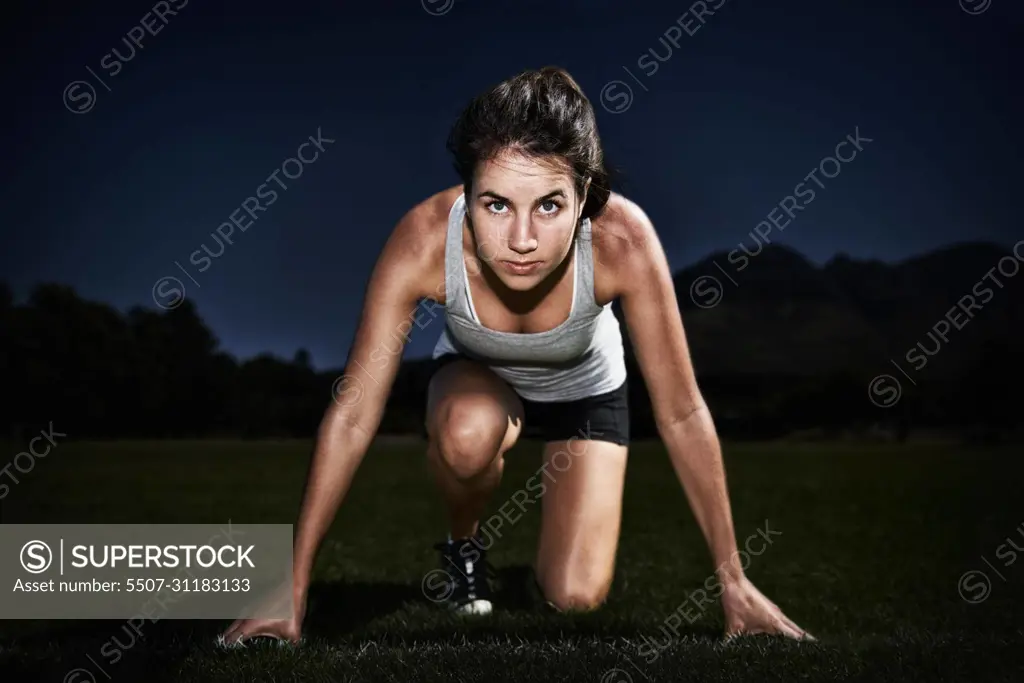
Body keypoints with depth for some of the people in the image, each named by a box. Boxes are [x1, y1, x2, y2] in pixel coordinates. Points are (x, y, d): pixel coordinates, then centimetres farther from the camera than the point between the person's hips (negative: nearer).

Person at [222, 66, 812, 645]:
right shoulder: (425, 241, -38)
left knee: (576, 598, -13)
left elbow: (682, 415, -29)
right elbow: (353, 416, -31)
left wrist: (734, 582, -23)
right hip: (479, 378, 0)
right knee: (468, 433, -37)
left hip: (586, 389, 0)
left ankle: (559, 498, 22)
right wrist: (294, 589, -28)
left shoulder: (622, 239, -39)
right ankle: (465, 546, -2)